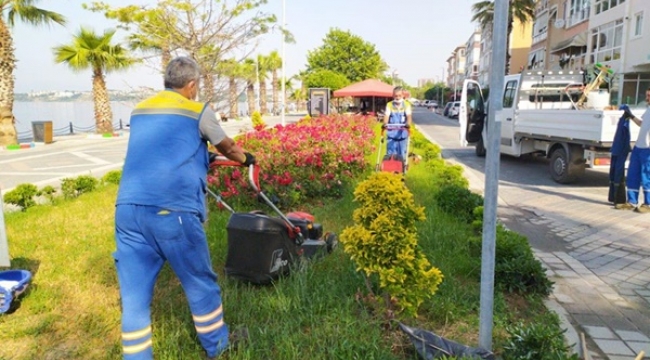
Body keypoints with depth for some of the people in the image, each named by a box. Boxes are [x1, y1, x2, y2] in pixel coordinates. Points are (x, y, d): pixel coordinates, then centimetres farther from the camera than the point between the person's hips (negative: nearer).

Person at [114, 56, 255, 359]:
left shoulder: (139, 110, 22)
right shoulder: (198, 111, 6)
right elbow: (227, 147, 21)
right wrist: (246, 159, 43)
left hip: (127, 210, 5)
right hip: (172, 211, -5)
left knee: (134, 295, 10)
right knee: (200, 284, 14)